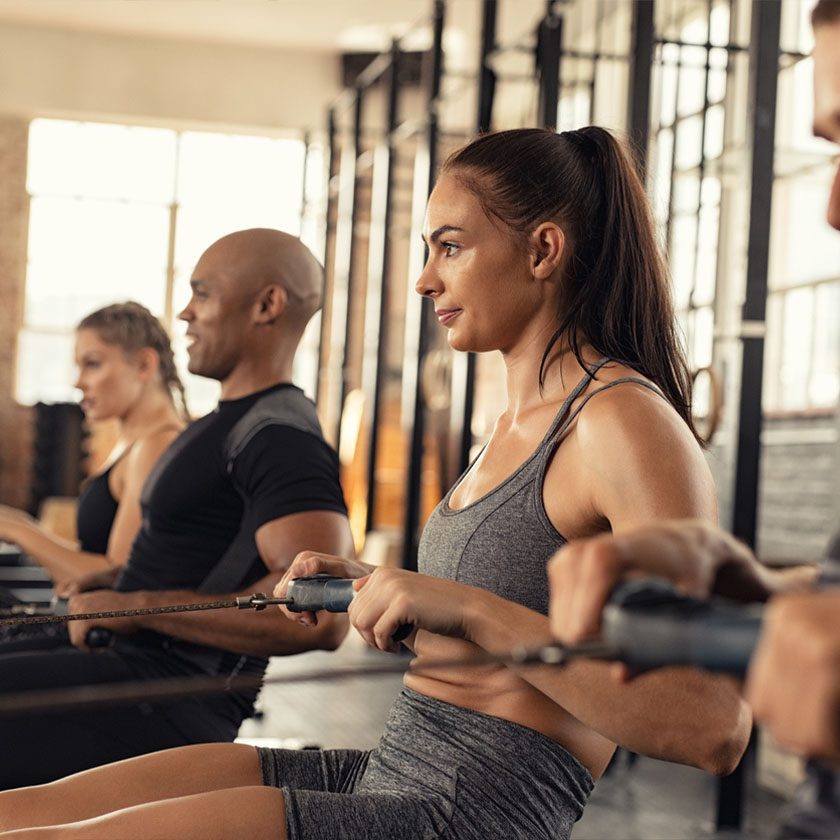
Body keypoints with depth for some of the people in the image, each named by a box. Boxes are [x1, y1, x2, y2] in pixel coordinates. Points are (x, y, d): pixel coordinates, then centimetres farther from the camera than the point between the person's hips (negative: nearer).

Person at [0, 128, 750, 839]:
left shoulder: (625, 419, -12)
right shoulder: (521, 421, 17)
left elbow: (715, 729, -21)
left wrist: (472, 608, -25)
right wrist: (374, 589, 11)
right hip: (390, 768, 9)